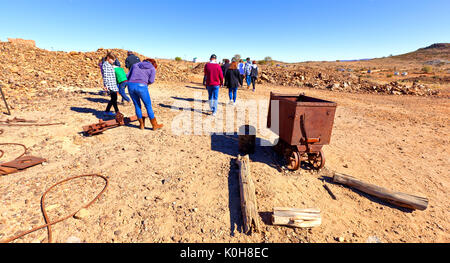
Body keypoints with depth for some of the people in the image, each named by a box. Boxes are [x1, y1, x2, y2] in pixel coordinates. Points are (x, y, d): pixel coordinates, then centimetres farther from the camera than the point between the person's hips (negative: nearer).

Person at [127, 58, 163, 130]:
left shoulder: (135, 65, 24)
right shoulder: (153, 68, 13)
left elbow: (128, 76, 18)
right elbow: (151, 81, 0)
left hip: (131, 86, 4)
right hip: (141, 87, -4)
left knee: (137, 105, 19)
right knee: (148, 106, 9)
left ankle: (141, 124, 26)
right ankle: (155, 125, 17)